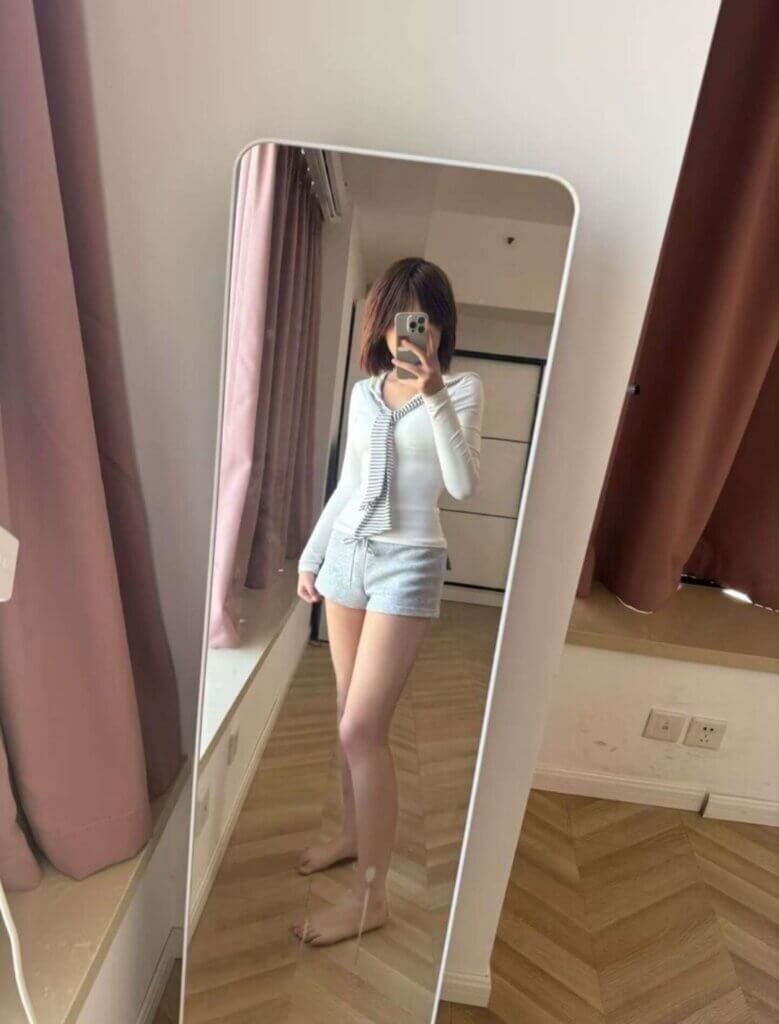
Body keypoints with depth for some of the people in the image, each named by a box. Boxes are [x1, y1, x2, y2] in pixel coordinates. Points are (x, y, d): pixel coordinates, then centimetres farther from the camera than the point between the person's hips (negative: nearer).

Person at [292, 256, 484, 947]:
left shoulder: (463, 388, -2)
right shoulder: (364, 391, 12)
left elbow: (465, 485, -16)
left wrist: (435, 396, -22)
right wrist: (311, 555, 16)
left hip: (408, 563, -5)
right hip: (347, 554, 6)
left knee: (362, 729, -5)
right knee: (352, 715, 16)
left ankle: (371, 897, 16)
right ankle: (353, 832, 39)